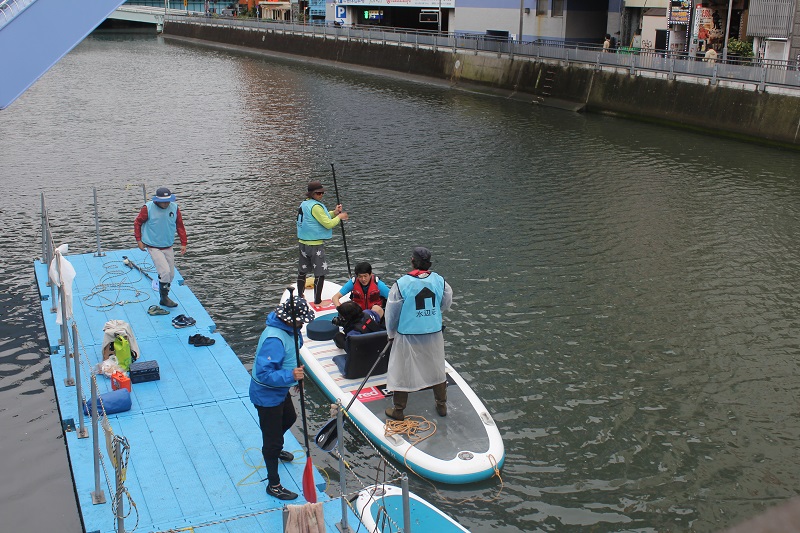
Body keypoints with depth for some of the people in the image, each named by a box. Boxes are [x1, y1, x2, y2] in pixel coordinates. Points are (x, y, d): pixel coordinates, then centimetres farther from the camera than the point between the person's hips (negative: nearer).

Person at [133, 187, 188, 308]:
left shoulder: (174, 208, -3)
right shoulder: (148, 208, -13)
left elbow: (180, 225, 7)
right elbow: (137, 222, 1)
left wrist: (183, 243, 5)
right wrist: (139, 240, -1)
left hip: (168, 247, 5)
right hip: (153, 247, -5)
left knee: (171, 274, 8)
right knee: (165, 271, -16)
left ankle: (164, 295, 27)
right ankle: (164, 298, 0)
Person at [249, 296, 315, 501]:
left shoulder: (288, 330, -7)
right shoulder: (274, 339, -37)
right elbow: (264, 374, -38)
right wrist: (290, 375, -47)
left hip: (281, 390, 10)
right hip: (267, 394, -10)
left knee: (289, 418, 33)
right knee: (272, 440, 5)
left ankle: (274, 449, 62)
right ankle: (273, 485, 22)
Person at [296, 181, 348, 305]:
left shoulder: (304, 204, 12)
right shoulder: (315, 206, -18)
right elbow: (328, 224, -19)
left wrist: (334, 213, 6)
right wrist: (339, 217, -4)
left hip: (303, 242, 9)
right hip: (315, 244, -9)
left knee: (303, 270, 19)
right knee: (320, 273, -1)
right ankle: (317, 301, 2)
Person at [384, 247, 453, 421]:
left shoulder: (402, 284, -17)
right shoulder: (440, 281, -8)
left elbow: (392, 312, -6)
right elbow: (446, 305, 8)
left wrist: (391, 333, 11)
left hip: (408, 335, -3)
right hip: (434, 334, 3)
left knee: (401, 371, 11)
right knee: (436, 368, 21)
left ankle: (398, 410, 23)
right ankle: (442, 405, 35)